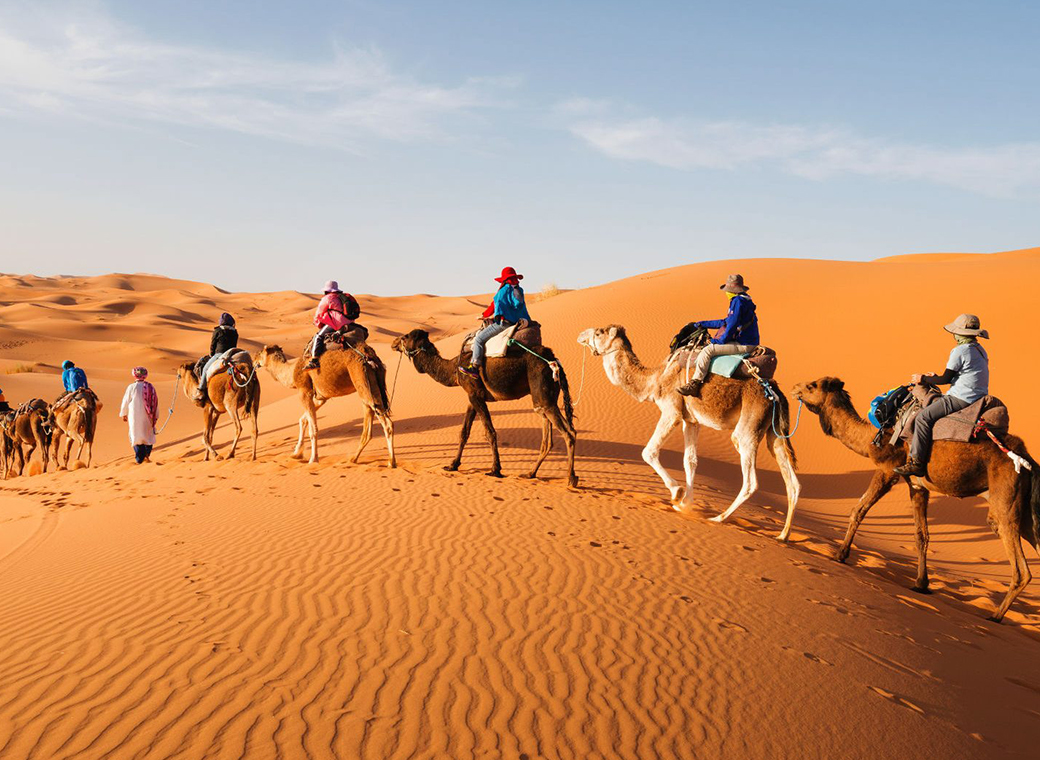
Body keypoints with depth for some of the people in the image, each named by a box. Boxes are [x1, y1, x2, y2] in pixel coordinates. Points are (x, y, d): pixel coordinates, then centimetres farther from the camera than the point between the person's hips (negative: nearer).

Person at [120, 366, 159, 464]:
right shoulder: (150, 387, -1)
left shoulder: (132, 387, -11)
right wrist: (155, 416, 15)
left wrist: (123, 414, 13)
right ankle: (147, 455, 16)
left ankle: (139, 458, 2)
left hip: (135, 417, -3)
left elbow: (126, 401, -3)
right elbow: (156, 403, 5)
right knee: (148, 434, 17)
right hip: (148, 417, 3)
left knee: (136, 436, 4)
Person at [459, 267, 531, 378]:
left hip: (505, 323, -9)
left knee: (479, 338, -7)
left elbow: (494, 305, 0)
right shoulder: (519, 291, 13)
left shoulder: (504, 290, -7)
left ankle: (474, 367, -15)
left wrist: (484, 315, 18)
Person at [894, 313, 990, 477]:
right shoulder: (979, 350, 15)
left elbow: (946, 379, -12)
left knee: (924, 417, -10)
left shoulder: (959, 351, -14)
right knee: (936, 401, 28)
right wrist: (936, 377, 24)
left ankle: (917, 462, -13)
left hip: (962, 399, -11)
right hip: (978, 396, 11)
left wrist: (923, 379, 3)